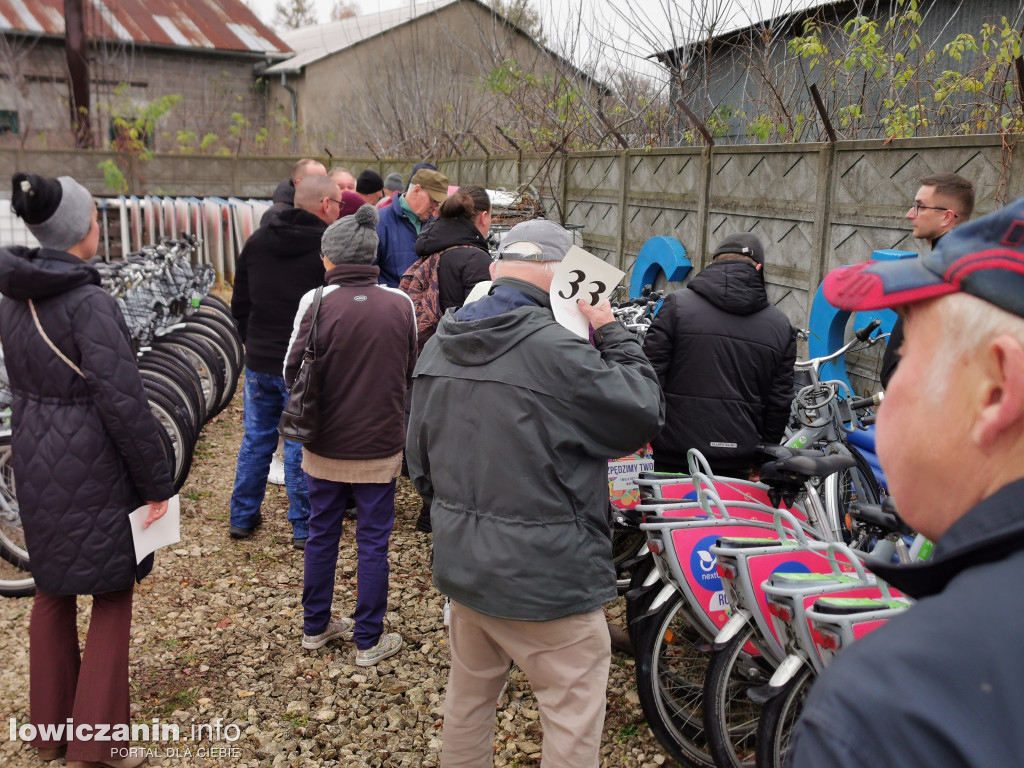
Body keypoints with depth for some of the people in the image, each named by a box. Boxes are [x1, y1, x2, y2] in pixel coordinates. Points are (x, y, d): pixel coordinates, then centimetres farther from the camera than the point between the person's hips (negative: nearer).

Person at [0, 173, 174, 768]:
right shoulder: (89, 304, -22)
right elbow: (124, 404, -23)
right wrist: (157, 483, -14)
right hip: (93, 470, -7)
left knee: (52, 590, 20)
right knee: (113, 592, 8)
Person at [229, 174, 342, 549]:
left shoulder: (256, 241, 5)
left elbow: (239, 303, 12)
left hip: (259, 361, 5)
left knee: (256, 439, 17)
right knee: (302, 446, 5)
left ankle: (242, 518, 28)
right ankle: (304, 528, 15)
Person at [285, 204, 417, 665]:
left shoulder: (317, 302, -12)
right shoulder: (400, 304, -7)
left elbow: (293, 371, -7)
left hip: (325, 446, 1)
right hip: (380, 445, 0)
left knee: (321, 535, 18)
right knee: (373, 542, 11)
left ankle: (315, 627, 33)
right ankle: (368, 641, 21)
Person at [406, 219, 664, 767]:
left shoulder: (437, 346, 1)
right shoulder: (557, 351, -23)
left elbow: (419, 462, 10)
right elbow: (644, 413, -11)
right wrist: (611, 333, -2)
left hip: (459, 563, 8)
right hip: (544, 577, -7)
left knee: (469, 695, 26)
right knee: (574, 721, 9)